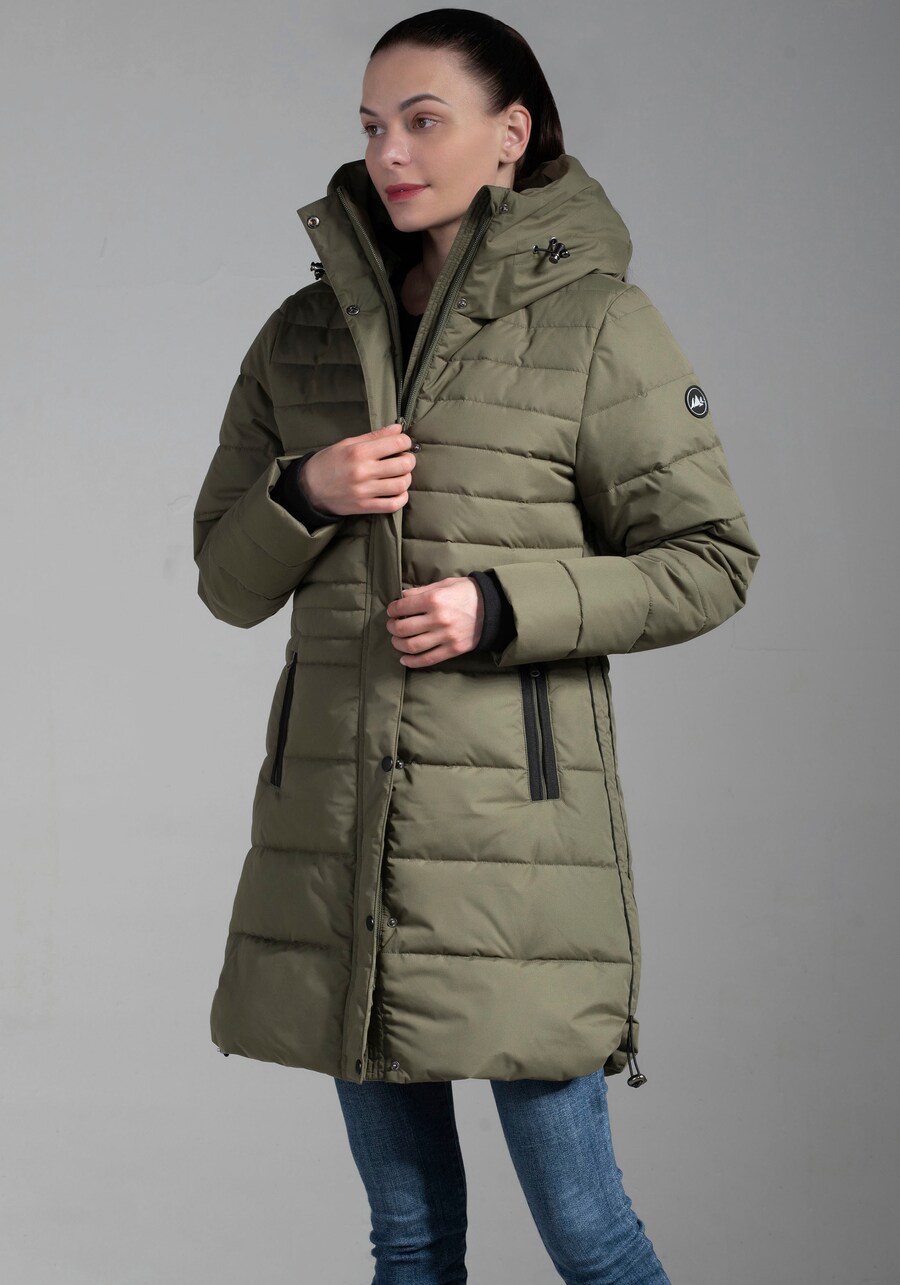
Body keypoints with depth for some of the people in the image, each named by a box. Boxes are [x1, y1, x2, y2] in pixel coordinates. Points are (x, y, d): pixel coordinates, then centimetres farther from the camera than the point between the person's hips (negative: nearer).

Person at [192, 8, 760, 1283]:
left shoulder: (597, 325, -2)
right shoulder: (305, 332, 11)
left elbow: (709, 561, -1)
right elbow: (227, 579, 15)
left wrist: (504, 606, -13)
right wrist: (304, 495, -7)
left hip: (511, 813, -4)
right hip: (335, 823, 4)